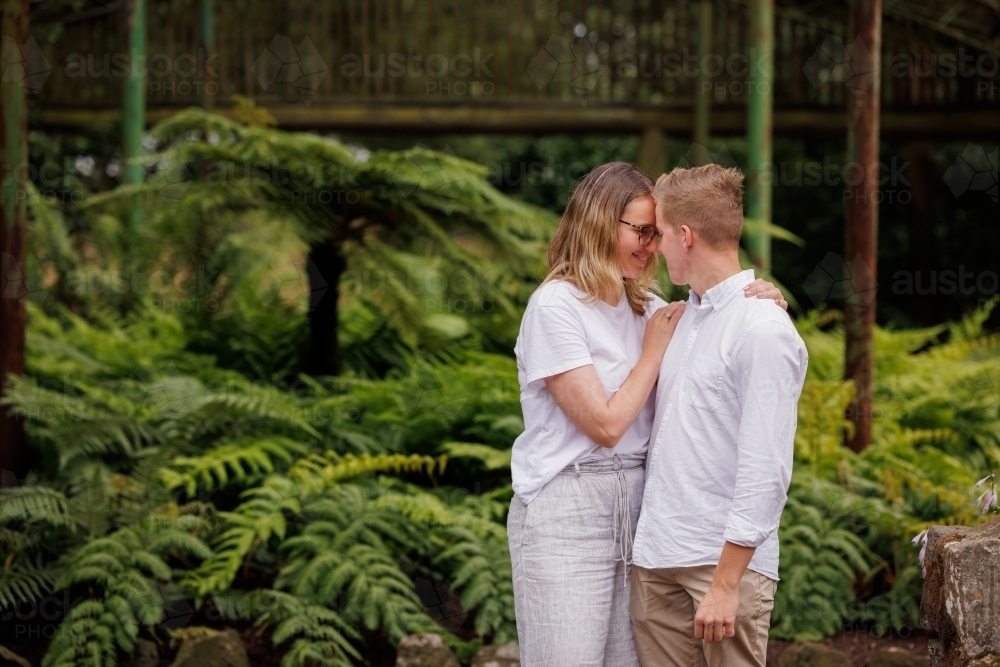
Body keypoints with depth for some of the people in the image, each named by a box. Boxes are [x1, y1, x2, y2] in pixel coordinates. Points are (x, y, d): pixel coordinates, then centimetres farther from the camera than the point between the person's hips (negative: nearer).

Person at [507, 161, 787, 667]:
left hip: (634, 504, 7)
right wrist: (654, 348, -5)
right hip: (565, 511, -7)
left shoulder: (646, 307, 12)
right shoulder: (555, 307, -10)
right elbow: (606, 425, -14)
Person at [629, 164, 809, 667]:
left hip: (726, 561, -7)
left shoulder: (763, 331, -13)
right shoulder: (683, 315, 13)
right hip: (656, 556, 7)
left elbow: (765, 474, -17)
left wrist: (726, 584, -18)